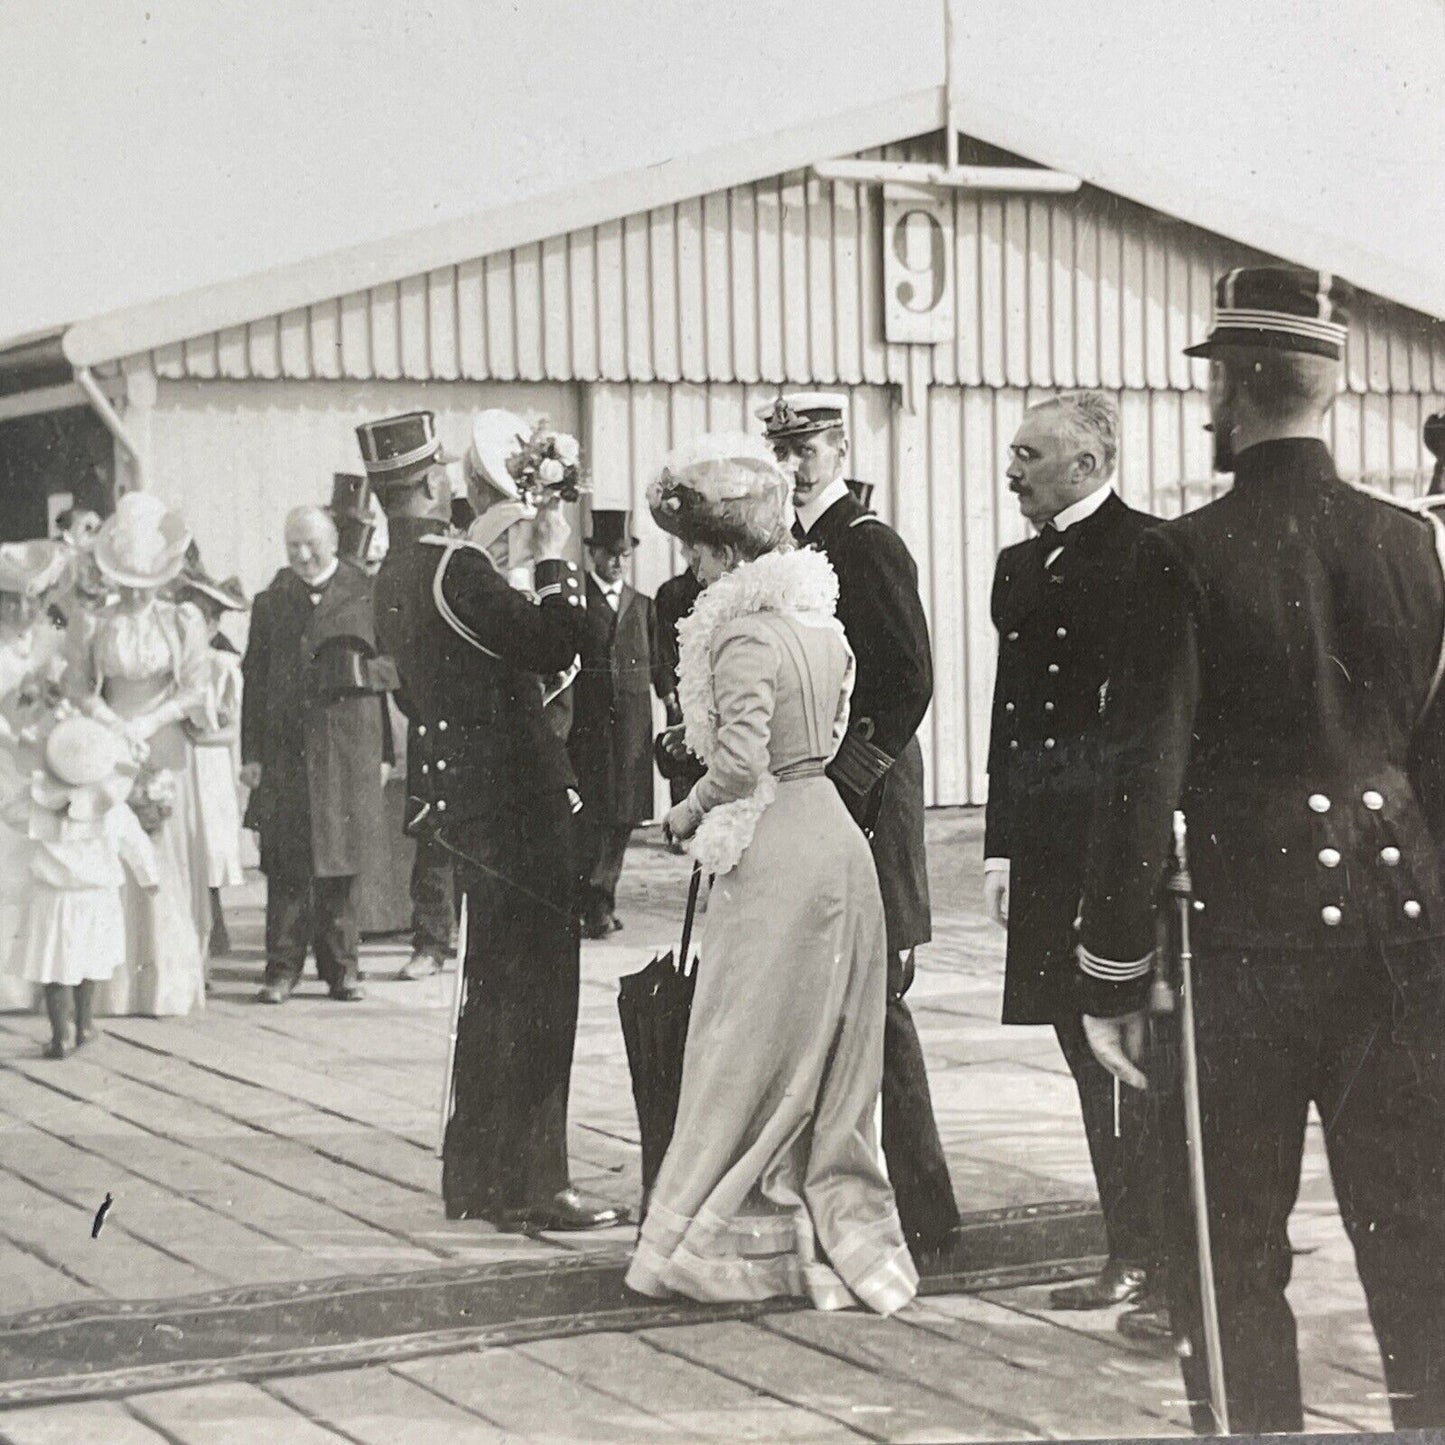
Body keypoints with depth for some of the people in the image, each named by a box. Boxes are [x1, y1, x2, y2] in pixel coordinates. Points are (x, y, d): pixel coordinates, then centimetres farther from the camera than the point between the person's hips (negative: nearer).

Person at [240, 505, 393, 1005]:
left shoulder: (365, 595, 4)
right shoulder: (271, 602, 10)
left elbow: (390, 668, 6)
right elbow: (254, 679, 9)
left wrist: (383, 752, 1)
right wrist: (251, 753, 3)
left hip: (346, 745, -1)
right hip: (284, 747, 1)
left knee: (341, 859, 2)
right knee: (285, 861, -1)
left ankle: (340, 968, 10)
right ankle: (283, 967, 4)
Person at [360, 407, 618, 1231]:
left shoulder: (404, 575, 10)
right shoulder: (456, 570, -18)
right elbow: (555, 644, -21)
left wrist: (505, 556, 13)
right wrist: (554, 559, -8)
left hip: (468, 795, 10)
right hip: (515, 800, -10)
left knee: (495, 988, 18)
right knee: (537, 987, -5)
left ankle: (478, 1177, 25)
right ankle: (531, 1187, -2)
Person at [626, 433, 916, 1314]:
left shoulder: (744, 631, -16)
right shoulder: (816, 614, 9)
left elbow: (741, 764, -24)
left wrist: (689, 814, -5)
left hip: (775, 853, -8)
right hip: (835, 837, 8)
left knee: (750, 1057, 3)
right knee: (829, 1057, 14)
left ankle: (734, 1244, 11)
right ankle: (846, 1233, 21)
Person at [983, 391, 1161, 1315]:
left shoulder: (1147, 553, -7)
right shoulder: (1020, 567, 16)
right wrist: (1002, 845, 15)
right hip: (1048, 842, 8)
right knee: (1091, 1054, 10)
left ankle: (1143, 1255, 3)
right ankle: (1135, 1249, 17)